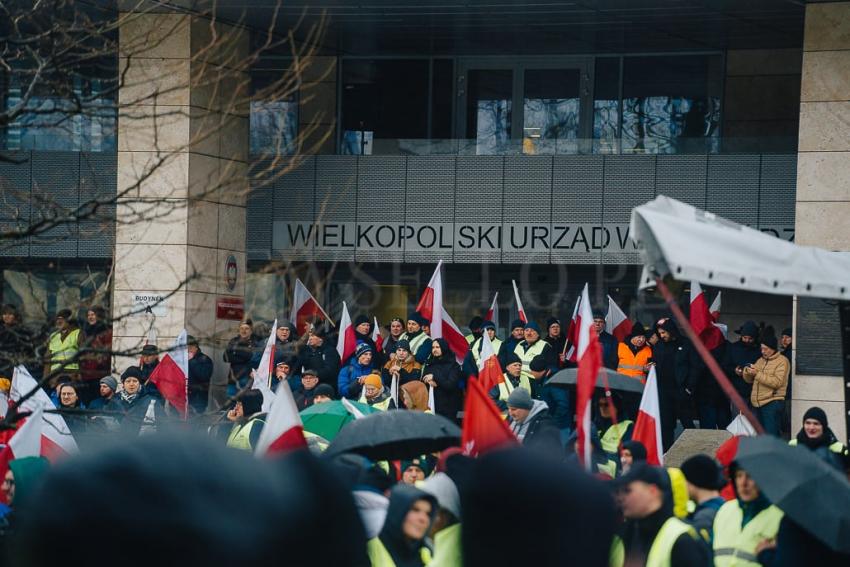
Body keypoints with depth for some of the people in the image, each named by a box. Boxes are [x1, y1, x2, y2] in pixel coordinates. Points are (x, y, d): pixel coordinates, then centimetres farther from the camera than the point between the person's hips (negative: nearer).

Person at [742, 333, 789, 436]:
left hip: (772, 404, -8)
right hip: (757, 404, 8)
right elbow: (749, 380, 20)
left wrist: (758, 374, -18)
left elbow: (777, 382, -17)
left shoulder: (782, 361, -5)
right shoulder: (760, 360, 18)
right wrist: (747, 372, -3)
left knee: (771, 435, -10)